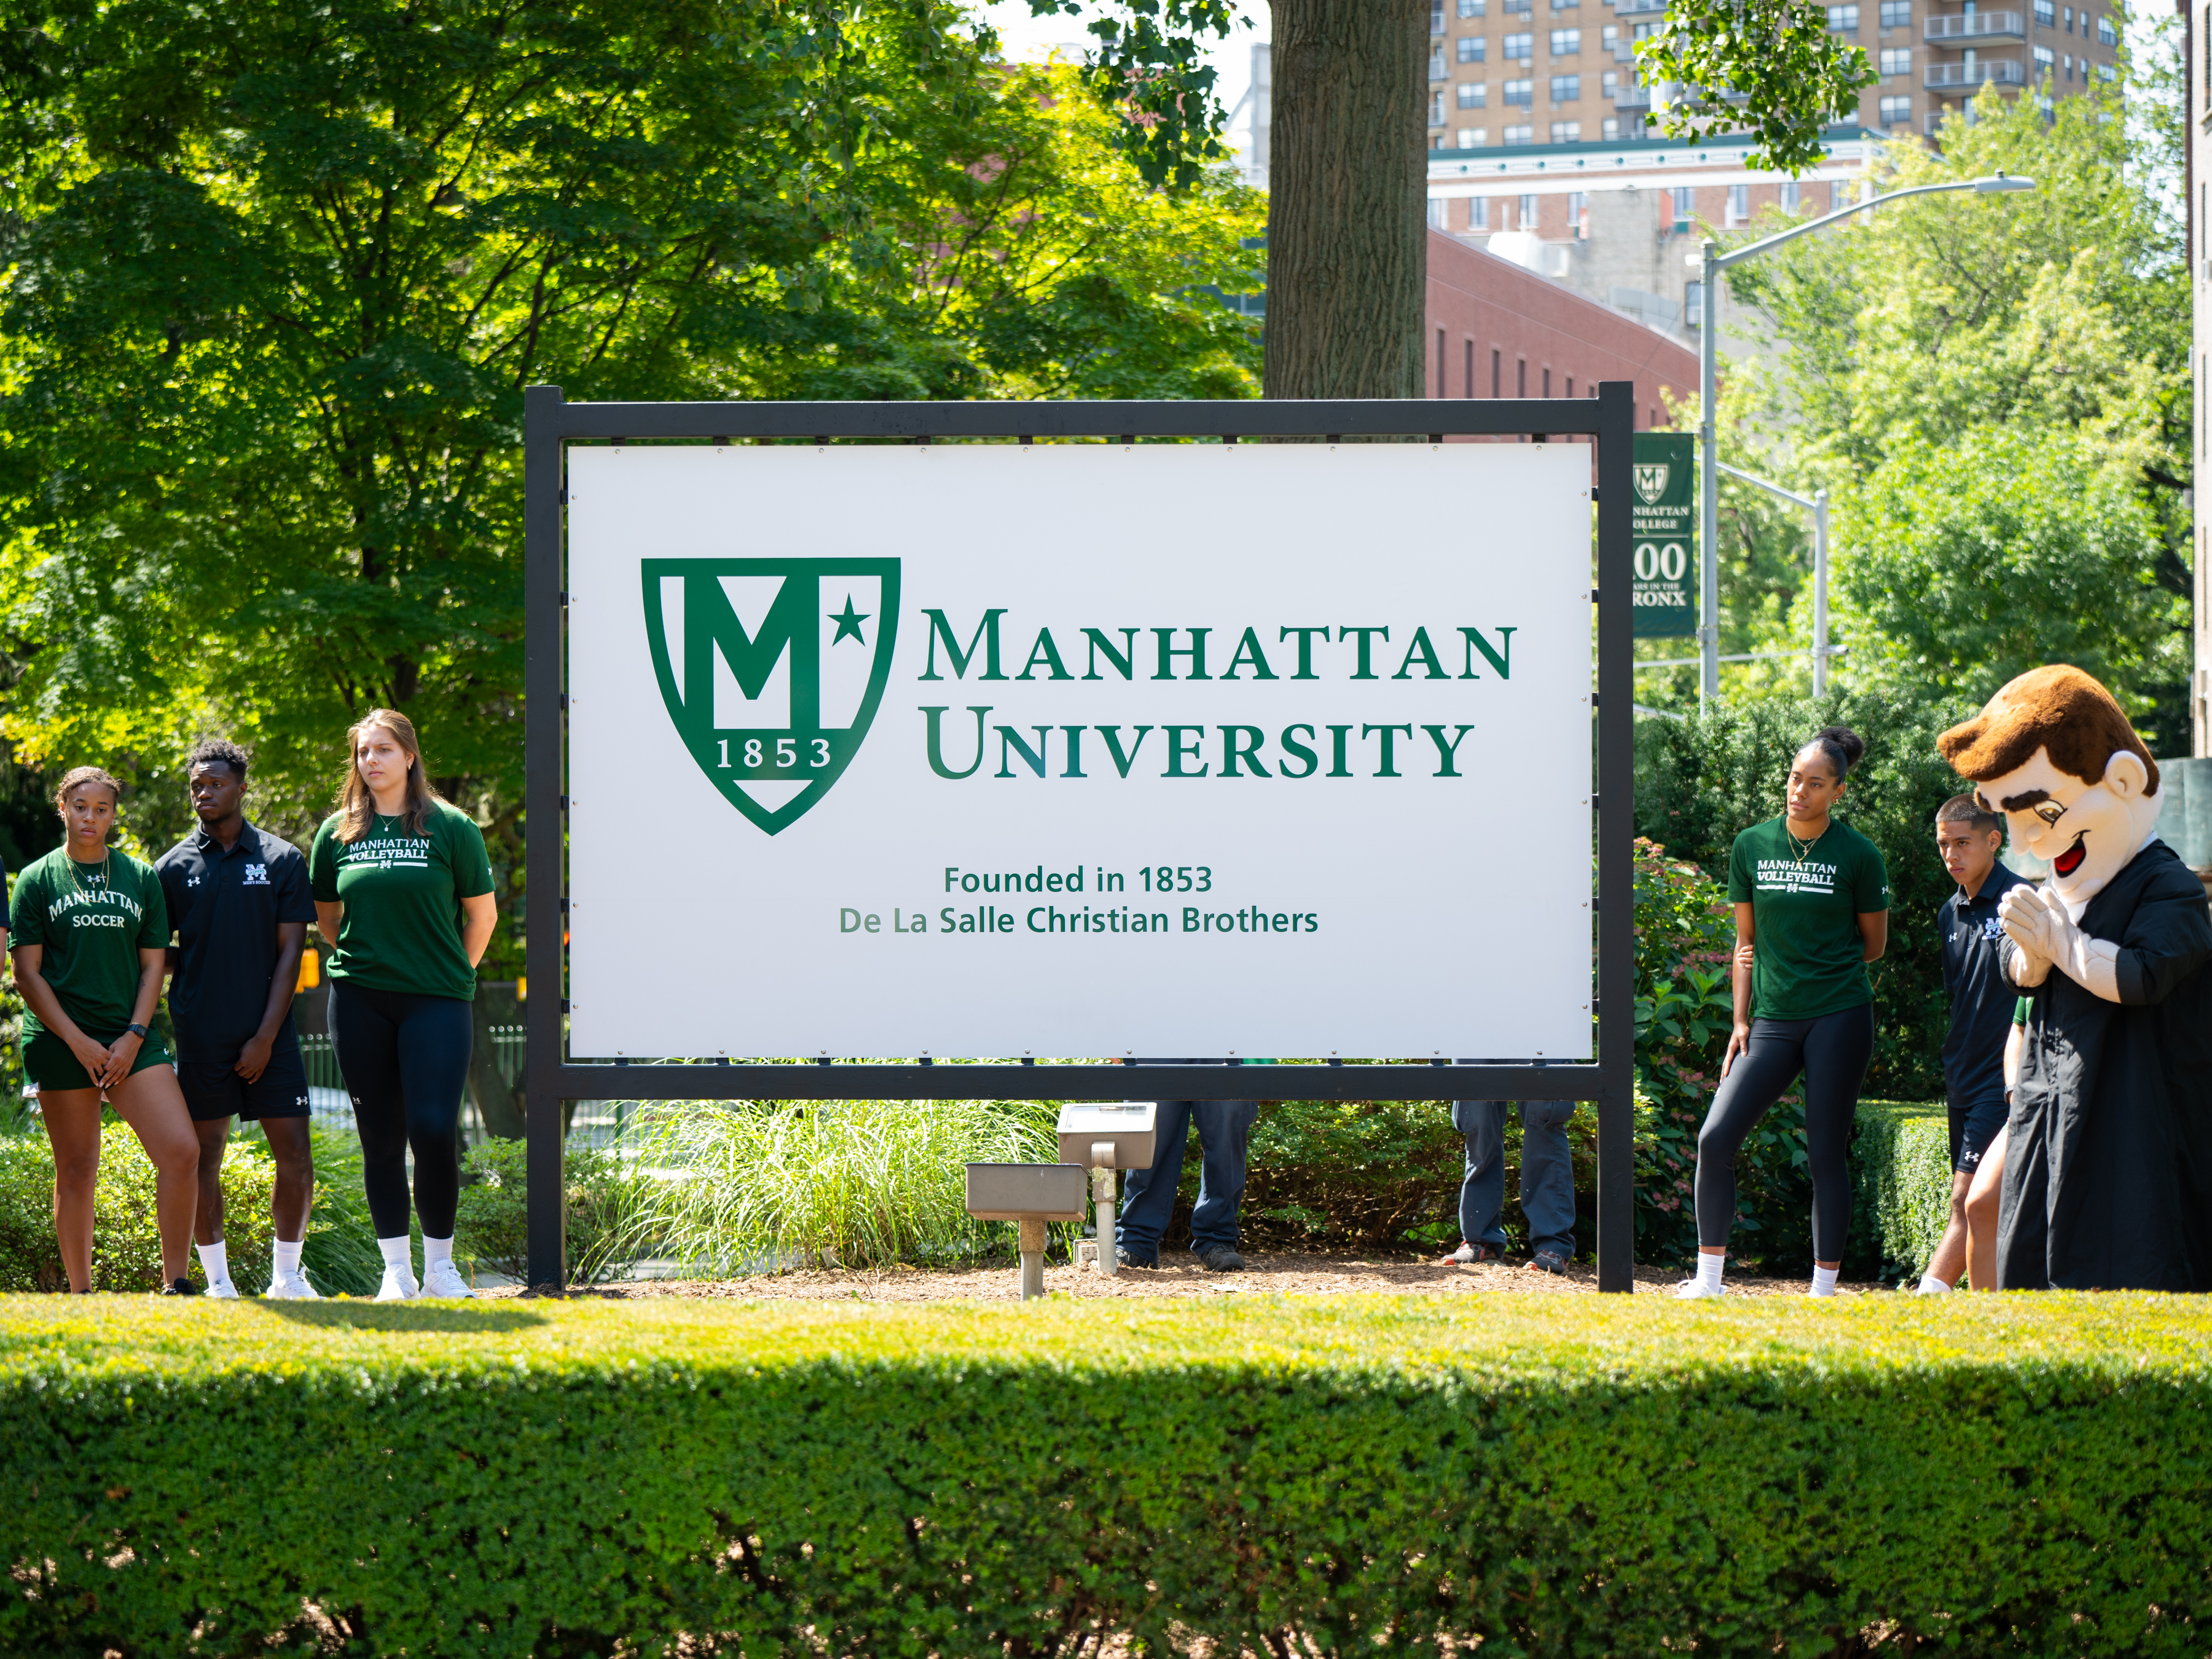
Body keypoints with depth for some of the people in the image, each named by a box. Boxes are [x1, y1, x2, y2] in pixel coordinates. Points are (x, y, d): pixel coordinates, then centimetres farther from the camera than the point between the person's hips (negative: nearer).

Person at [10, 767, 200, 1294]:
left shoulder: (141, 879, 11)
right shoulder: (37, 881, 3)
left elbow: (153, 965, 10)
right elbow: (27, 973, -1)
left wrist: (133, 1038, -4)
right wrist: (78, 1042, -10)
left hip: (130, 1039, 2)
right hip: (61, 1045, -2)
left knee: (182, 1151, -12)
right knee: (76, 1170, 0)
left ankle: (175, 1284, -5)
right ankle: (81, 1294, 8)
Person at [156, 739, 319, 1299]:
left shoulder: (282, 860, 4)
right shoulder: (173, 868, 6)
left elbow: (290, 952, 0)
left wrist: (266, 1036, -7)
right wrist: (191, 964, -7)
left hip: (268, 1033, 0)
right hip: (201, 1036, 0)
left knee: (294, 1154, -3)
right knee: (204, 1157, 1)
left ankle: (287, 1276, 11)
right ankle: (218, 1283, 10)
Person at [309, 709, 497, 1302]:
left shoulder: (450, 827, 0)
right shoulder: (338, 833, 7)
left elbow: (482, 913, 8)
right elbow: (325, 914, 21)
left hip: (436, 1001, -2)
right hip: (360, 1002, 2)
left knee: (434, 1129, -12)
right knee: (381, 1136, 3)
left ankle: (440, 1265, 3)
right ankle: (396, 1270, 10)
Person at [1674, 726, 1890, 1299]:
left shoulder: (1858, 855, -2)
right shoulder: (1751, 846, 7)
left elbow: (1873, 946, 8)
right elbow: (1746, 943, 13)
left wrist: (1806, 963, 2)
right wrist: (1741, 1021, 6)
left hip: (1839, 1019, -3)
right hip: (1773, 1021, 3)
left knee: (1825, 1155, -2)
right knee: (1715, 1140, -7)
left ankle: (1824, 1289, 6)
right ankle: (1708, 1281, 1)